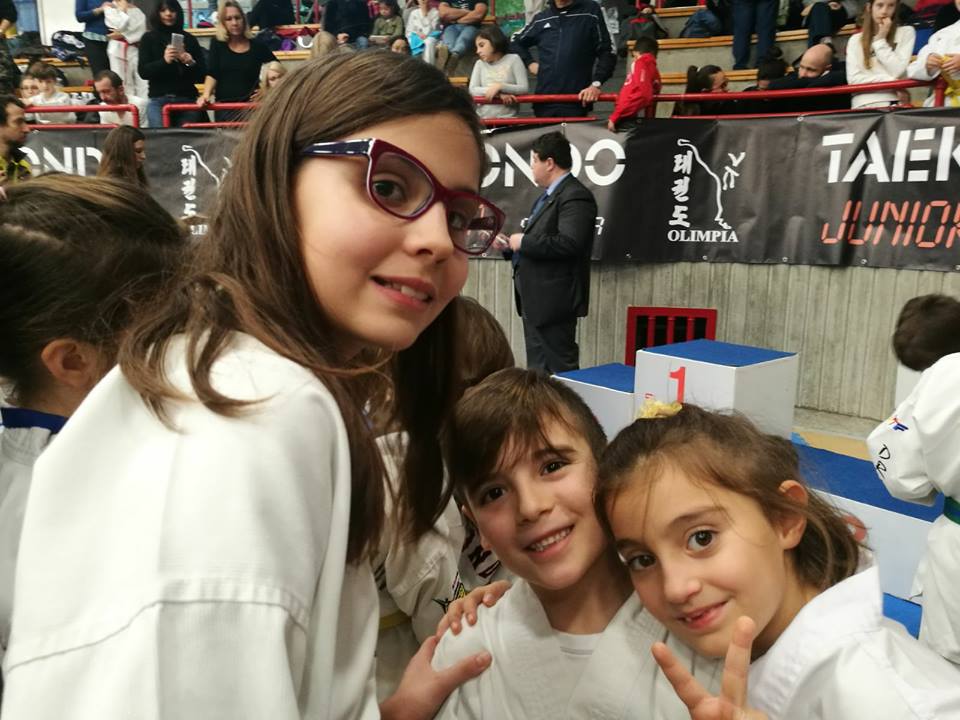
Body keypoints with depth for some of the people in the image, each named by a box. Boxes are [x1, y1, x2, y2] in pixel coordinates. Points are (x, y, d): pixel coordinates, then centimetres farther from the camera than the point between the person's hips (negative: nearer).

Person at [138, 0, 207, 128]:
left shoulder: (189, 39, 11)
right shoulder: (149, 38, 9)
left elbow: (203, 75, 9)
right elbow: (143, 72, -2)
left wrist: (191, 63, -12)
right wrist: (164, 61, -17)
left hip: (187, 100, 1)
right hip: (159, 101, -1)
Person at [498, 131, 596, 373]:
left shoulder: (575, 197, -15)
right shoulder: (550, 195, 18)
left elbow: (569, 243, -28)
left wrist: (524, 242, -18)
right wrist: (510, 246, 9)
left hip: (553, 301, -10)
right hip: (537, 301, 10)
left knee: (558, 371, -4)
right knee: (537, 369, 17)